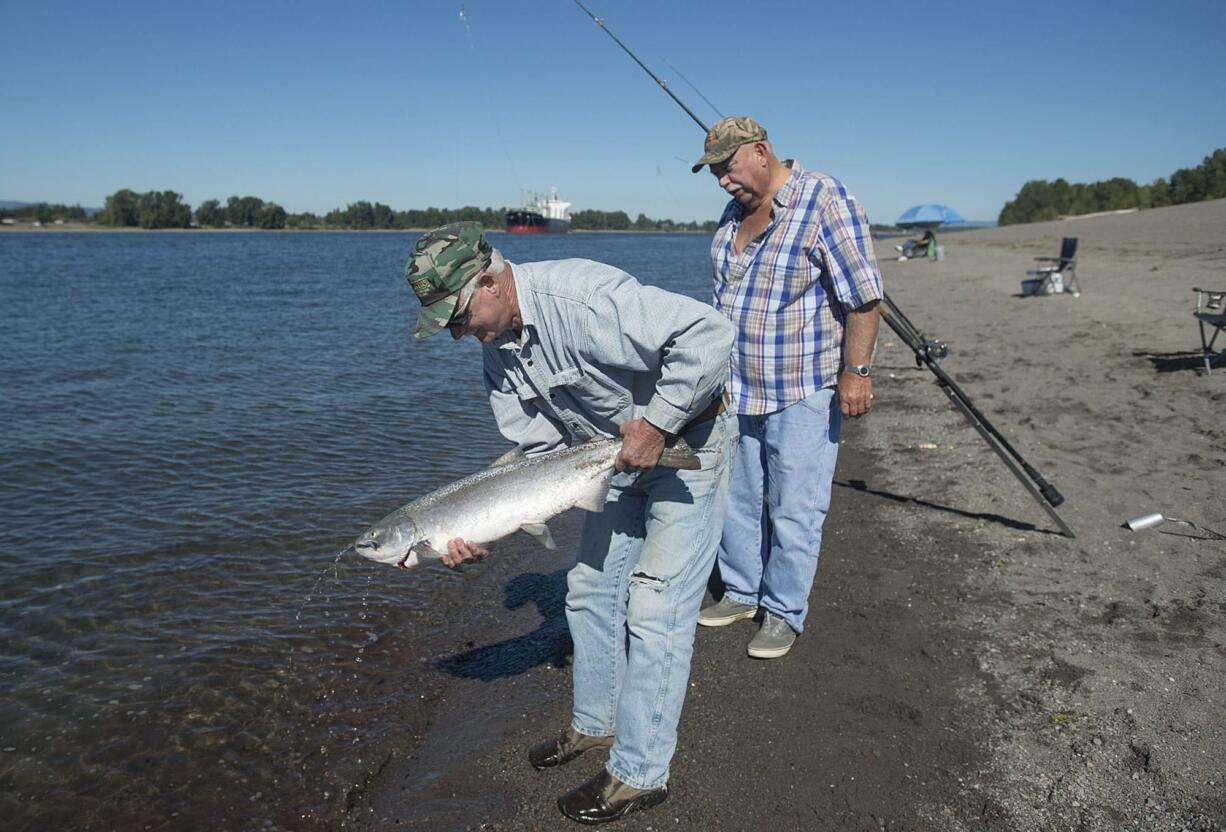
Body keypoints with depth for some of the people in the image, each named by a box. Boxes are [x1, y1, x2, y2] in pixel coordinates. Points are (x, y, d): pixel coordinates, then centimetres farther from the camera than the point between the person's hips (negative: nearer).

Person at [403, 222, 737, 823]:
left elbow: (709, 332, -35)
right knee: (589, 590, 14)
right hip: (622, 458, 9)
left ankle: (640, 774, 8)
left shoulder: (582, 299, -31)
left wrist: (657, 423, -30)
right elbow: (538, 452, -4)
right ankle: (596, 724, 34)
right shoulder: (498, 348, -3)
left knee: (653, 611, -7)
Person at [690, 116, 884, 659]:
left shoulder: (825, 201, -11)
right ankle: (741, 593, 31)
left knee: (794, 512, 1)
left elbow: (863, 295, -14)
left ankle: (785, 614, 16)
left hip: (803, 392, -7)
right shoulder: (734, 213, 12)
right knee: (735, 500, 14)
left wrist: (855, 372, -17)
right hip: (736, 390, 7)